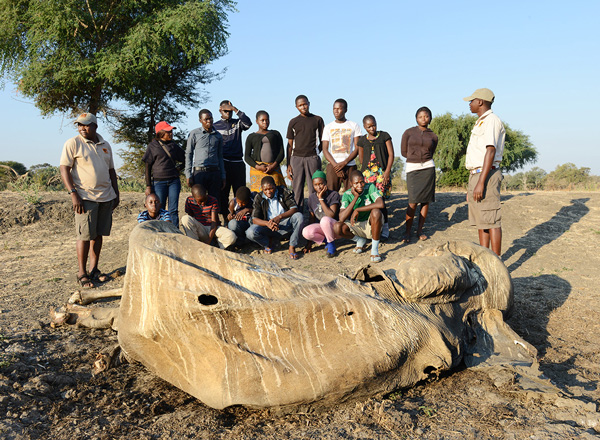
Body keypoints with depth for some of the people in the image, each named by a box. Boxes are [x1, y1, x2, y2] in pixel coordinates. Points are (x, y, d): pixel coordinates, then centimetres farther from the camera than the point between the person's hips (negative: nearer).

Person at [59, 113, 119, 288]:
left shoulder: (105, 145, 14)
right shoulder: (73, 143, -3)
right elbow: (64, 170, -7)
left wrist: (116, 194, 15)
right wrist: (73, 193, -16)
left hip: (106, 196, 5)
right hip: (85, 197, -5)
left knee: (98, 234, 9)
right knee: (85, 236, -4)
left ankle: (94, 270, 18)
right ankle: (82, 273, 6)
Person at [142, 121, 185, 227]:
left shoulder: (174, 145, 12)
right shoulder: (152, 146, 3)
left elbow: (185, 158, 22)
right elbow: (148, 167, 2)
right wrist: (148, 186, -4)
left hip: (174, 181, 3)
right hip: (159, 182, -2)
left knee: (174, 210, 1)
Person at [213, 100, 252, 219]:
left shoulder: (237, 123, 13)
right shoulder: (215, 126, 10)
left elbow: (248, 123, -10)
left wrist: (236, 110, -15)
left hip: (238, 163, 1)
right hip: (223, 163, -1)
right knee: (223, 193, -2)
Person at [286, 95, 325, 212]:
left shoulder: (317, 120, 9)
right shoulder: (293, 122, 11)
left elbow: (322, 141, 14)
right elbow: (290, 145, 10)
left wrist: (315, 153, 4)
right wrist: (288, 165, 4)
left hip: (313, 158, -1)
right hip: (296, 158, 1)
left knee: (314, 190, -3)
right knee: (297, 190, -1)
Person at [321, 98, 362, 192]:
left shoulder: (354, 126, 8)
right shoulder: (328, 127, 12)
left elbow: (357, 148, 1)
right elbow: (325, 150, 6)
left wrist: (344, 162, -12)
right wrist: (335, 165, -8)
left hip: (350, 165, -1)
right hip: (333, 165, 1)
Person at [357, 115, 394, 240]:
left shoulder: (384, 136, 6)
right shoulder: (362, 140, 12)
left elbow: (391, 154, 2)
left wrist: (387, 171, -7)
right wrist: (368, 169, 8)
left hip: (382, 173, -2)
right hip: (367, 173, 2)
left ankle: (385, 229, -1)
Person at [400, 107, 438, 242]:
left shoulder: (433, 136, 10)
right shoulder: (409, 132, 4)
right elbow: (403, 151, 8)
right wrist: (415, 157, 10)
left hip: (428, 168, 3)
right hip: (412, 168, -2)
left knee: (426, 200, 1)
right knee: (413, 202, -9)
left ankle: (420, 230, 13)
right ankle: (407, 231, 3)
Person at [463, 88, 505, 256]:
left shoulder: (491, 120, -9)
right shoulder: (480, 122, 22)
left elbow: (490, 151, -19)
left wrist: (481, 182, -26)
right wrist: (471, 186, 22)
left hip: (487, 175, -10)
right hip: (476, 174, 10)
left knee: (491, 222, -8)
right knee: (481, 222, 12)